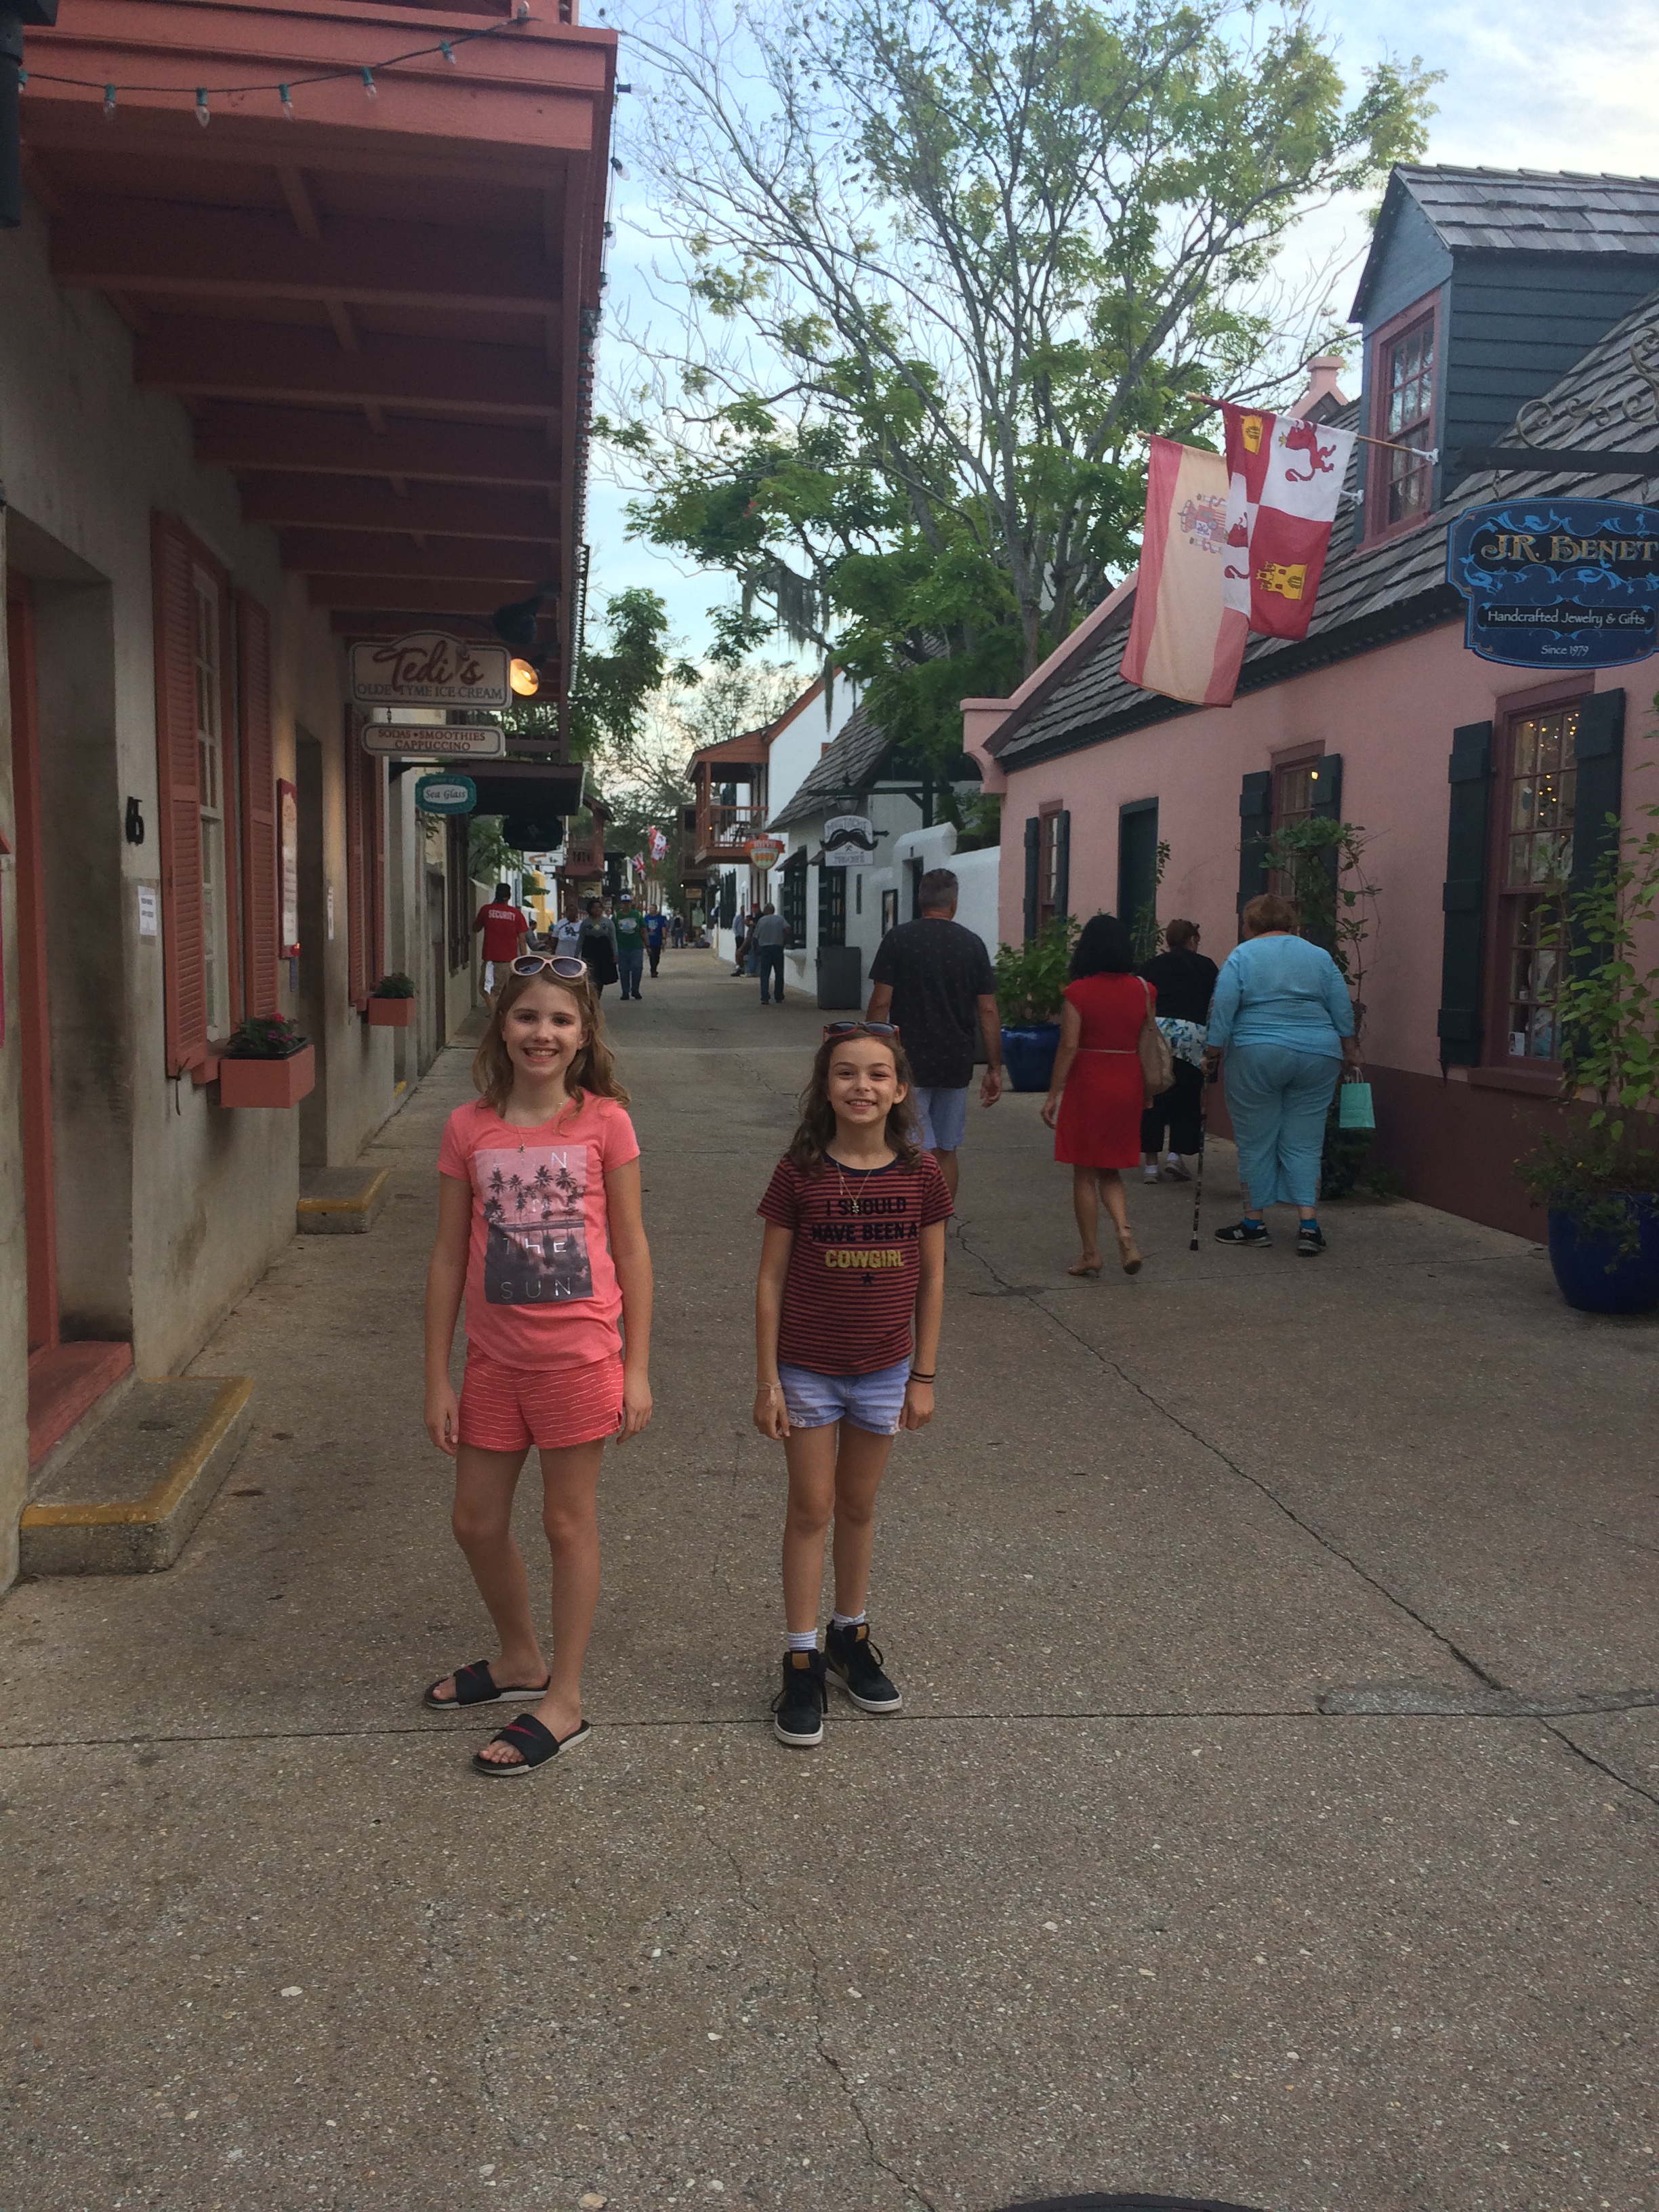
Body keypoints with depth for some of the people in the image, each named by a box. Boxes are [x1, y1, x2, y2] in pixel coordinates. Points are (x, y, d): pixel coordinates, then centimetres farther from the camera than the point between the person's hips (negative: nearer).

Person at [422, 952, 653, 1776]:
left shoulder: (604, 1122, -7)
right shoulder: (468, 1129, -2)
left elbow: (630, 1250, -2)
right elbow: (449, 1258, 3)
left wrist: (637, 1369, -4)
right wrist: (437, 1377, 4)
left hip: (579, 1357, -3)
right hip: (494, 1360, 3)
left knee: (567, 1523, 8)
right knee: (477, 1523, 14)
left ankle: (564, 1701, 23)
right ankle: (519, 1659, 40)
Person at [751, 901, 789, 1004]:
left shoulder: (761, 921, 6)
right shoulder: (780, 919, 4)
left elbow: (756, 937, 7)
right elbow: (787, 929, -11)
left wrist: (757, 951, 17)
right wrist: (785, 941, 2)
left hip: (764, 948, 0)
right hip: (778, 948, 0)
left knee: (764, 975, 1)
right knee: (779, 974, 10)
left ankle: (764, 998, -8)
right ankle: (779, 998, 12)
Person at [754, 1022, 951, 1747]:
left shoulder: (919, 1175, -6)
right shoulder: (799, 1173, -11)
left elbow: (931, 1280, 2)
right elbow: (771, 1280, -6)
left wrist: (923, 1376, 2)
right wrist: (767, 1379, -7)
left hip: (883, 1371, 2)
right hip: (807, 1369, -2)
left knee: (857, 1505, 16)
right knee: (811, 1508, 6)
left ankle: (850, 1634, 34)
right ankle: (801, 1659, 17)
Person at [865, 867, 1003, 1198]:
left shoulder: (898, 939, -5)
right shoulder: (972, 944, 3)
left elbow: (881, 1002, -9)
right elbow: (988, 1012, 2)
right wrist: (994, 1069, 8)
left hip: (910, 1062, -3)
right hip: (957, 1065, 3)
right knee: (946, 1152, 14)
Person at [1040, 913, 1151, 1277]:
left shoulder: (1079, 991, -10)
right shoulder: (1143, 990, 1)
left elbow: (1069, 1046, -13)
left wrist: (1053, 1094, -6)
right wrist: (1147, 1093, 14)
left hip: (1087, 1084, -4)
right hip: (1128, 1085, 4)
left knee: (1085, 1173, 7)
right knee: (1111, 1171, 16)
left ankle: (1091, 1253, 10)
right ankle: (1124, 1231, -7)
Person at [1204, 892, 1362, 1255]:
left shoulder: (1241, 956, 0)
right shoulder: (1320, 956, 9)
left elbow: (1223, 1008, -9)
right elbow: (1343, 1011, 9)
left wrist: (1213, 1050, -3)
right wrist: (1349, 1051, 19)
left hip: (1255, 1058, -3)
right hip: (1316, 1058, 3)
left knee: (1255, 1143, 7)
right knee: (1304, 1143, 7)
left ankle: (1254, 1224, 13)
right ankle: (1309, 1225, -2)